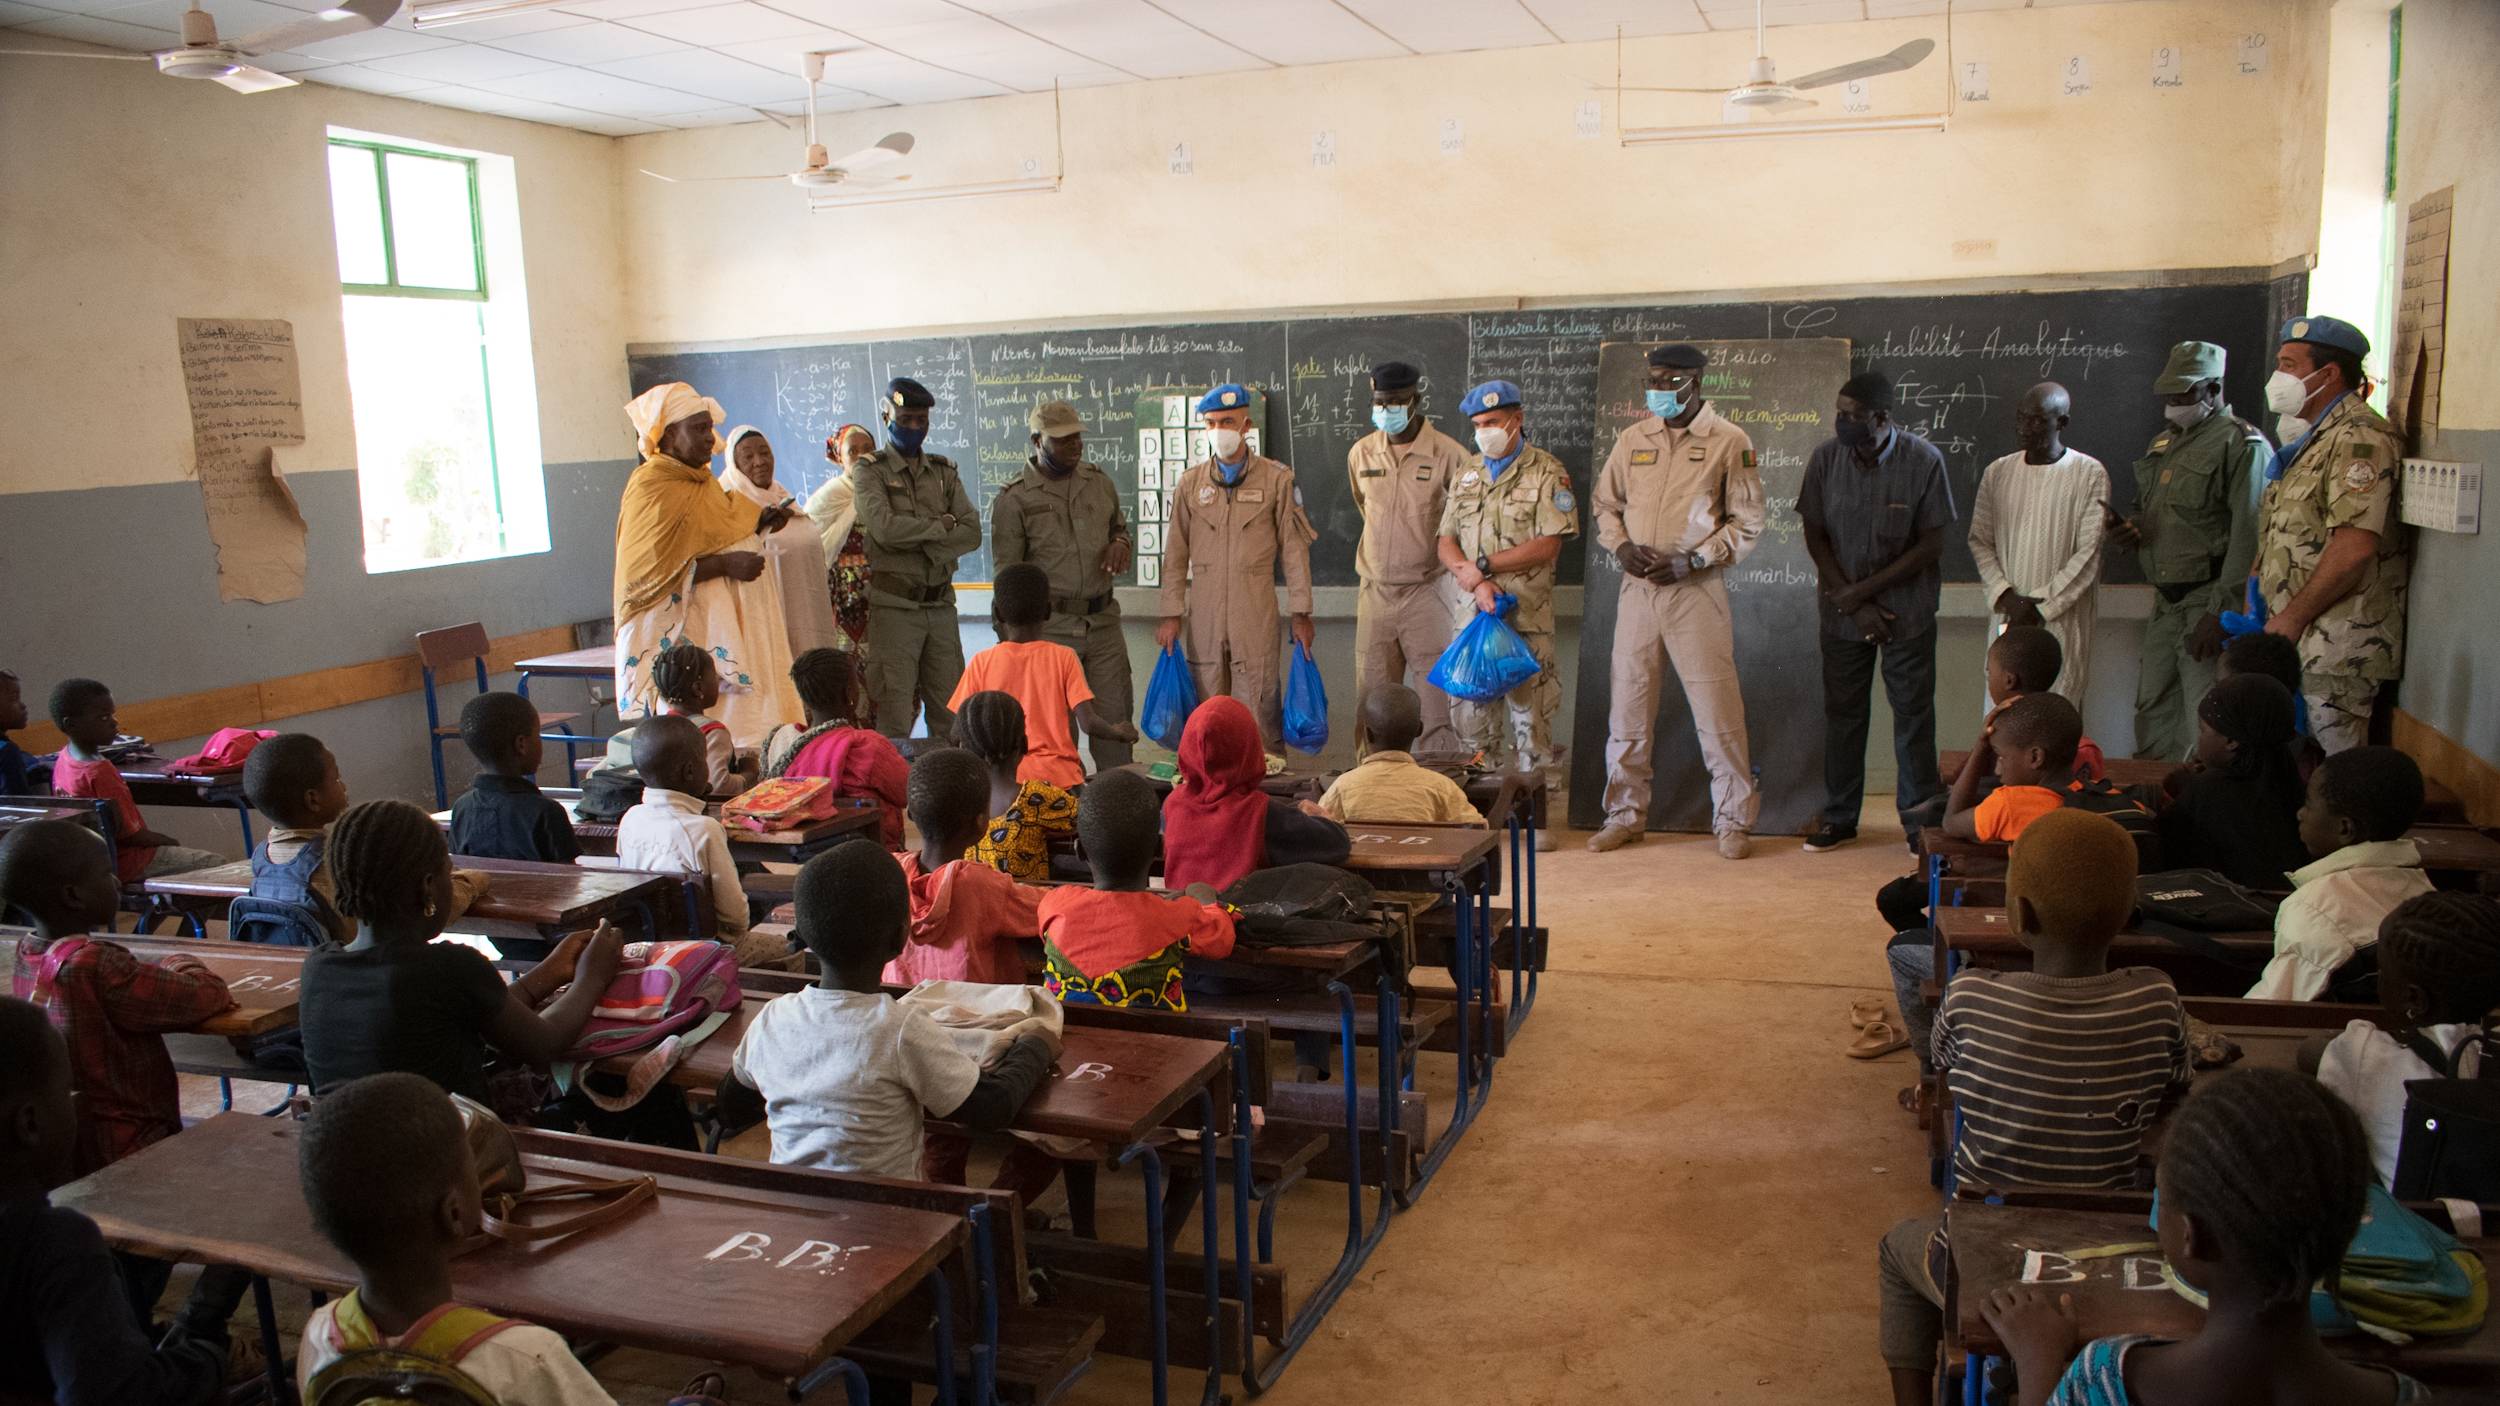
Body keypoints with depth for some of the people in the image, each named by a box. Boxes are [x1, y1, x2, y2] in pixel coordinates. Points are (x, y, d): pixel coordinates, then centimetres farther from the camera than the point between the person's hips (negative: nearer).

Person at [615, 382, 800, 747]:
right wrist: (723, 564, -20)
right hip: (679, 636, -8)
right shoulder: (649, 487, -11)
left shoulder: (704, 484, 15)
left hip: (723, 629, 8)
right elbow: (646, 572, -18)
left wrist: (759, 523, 9)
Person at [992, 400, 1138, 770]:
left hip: (1104, 621, 4)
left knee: (1116, 718, 6)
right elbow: (1008, 576, -2)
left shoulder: (1100, 483, 9)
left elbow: (1121, 528, 26)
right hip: (1050, 627, -4)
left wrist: (1121, 542, 0)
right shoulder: (1014, 499, -3)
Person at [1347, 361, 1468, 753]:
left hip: (1427, 590, -4)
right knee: (1372, 696, 9)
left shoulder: (1447, 454, -8)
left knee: (1436, 693, -4)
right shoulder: (1361, 453, 6)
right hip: (1375, 590, 4)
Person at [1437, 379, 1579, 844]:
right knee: (1472, 712, 7)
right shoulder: (1466, 476, 15)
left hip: (1526, 617, -4)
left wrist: (1480, 565, -10)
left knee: (1530, 714, -2)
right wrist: (1477, 583, -10)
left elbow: (1547, 547, -10)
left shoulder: (1547, 473, -1)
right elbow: (1445, 544, 9)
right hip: (1471, 612, 5)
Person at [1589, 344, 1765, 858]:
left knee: (1717, 707, -2)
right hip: (1637, 589, 4)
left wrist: (1691, 560, -13)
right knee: (1627, 704, 7)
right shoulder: (1632, 439, 10)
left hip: (1697, 590, -4)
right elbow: (1606, 503, 18)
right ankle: (1625, 814, 20)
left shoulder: (1729, 441, -2)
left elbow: (1747, 524, -2)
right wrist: (1621, 546, -2)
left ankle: (1733, 820, 10)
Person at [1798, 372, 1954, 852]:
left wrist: (1864, 590, -14)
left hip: (1908, 610, -2)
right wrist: (1852, 604, -8)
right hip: (1843, 610, 2)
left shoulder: (1924, 461, -12)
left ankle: (1920, 816, 16)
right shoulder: (1826, 457, -6)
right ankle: (1839, 816, 19)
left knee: (1913, 712, 4)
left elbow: (1931, 544, -10)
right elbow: (1815, 536, -1)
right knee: (1842, 711, 8)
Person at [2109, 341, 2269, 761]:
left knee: (2205, 729, -9)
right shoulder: (2163, 443, 18)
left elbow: (2247, 537, -16)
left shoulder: (2242, 444, -8)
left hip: (2208, 599, -8)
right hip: (2166, 601, 8)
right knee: (2152, 710, 12)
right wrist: (2128, 526, 5)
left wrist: (2219, 613, -20)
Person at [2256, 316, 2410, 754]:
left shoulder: (2359, 438, -13)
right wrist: (2267, 612, 14)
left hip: (2336, 648, -10)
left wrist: (2292, 618, -17)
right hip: (2296, 639, 10)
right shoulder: (2313, 439, 20)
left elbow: (2356, 546, -23)